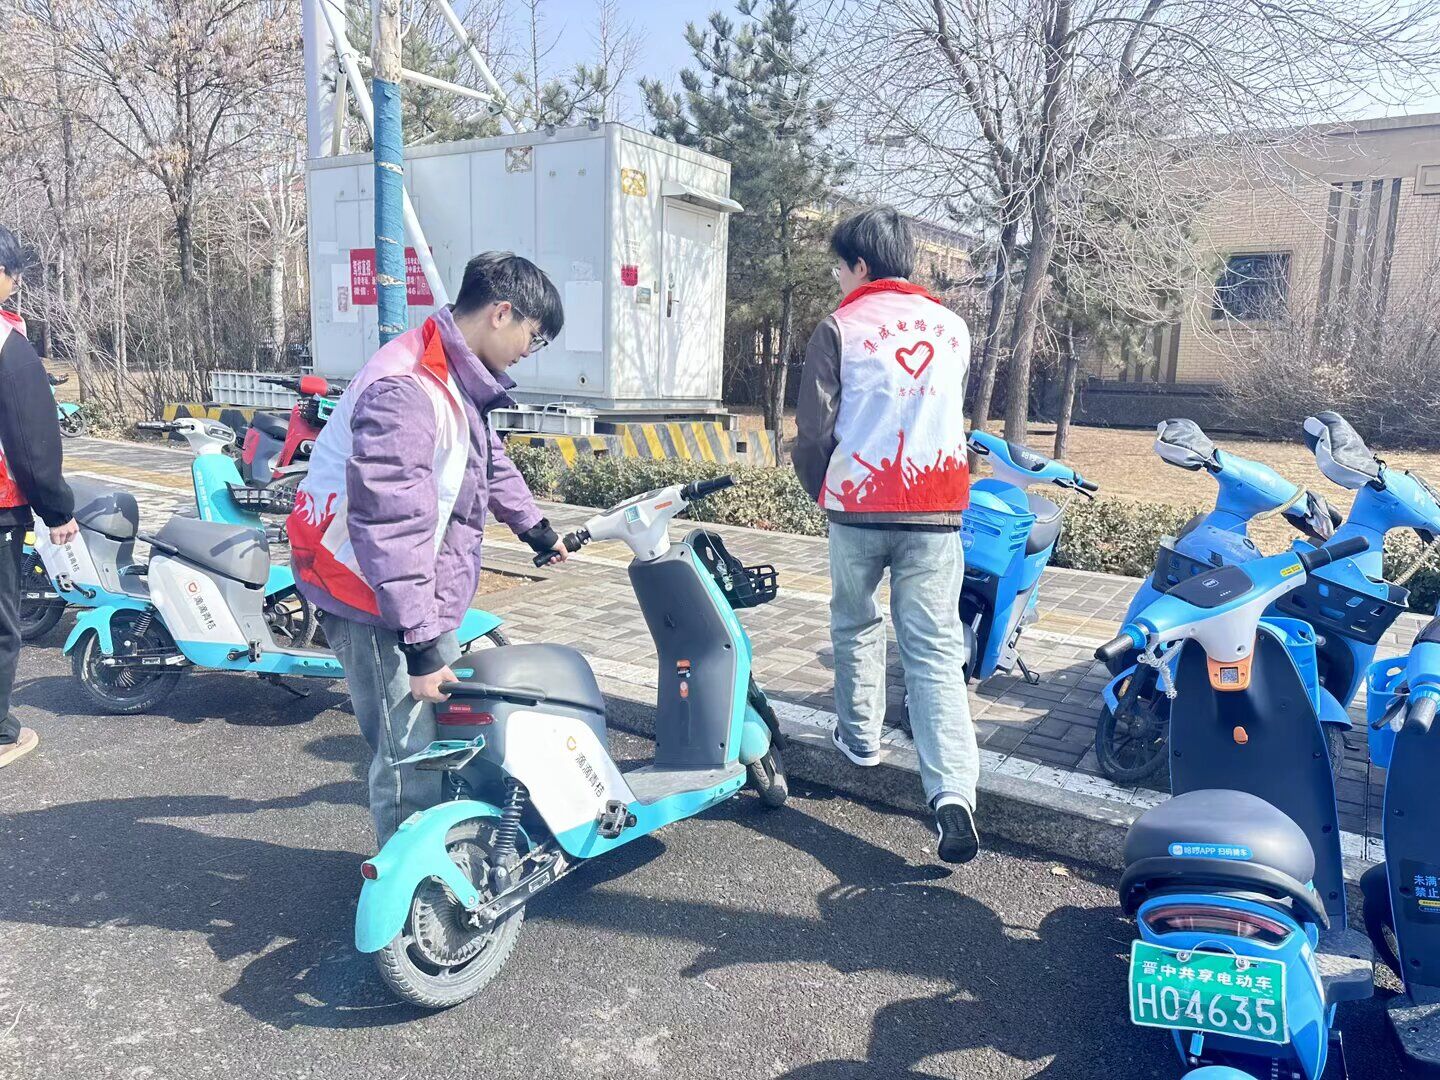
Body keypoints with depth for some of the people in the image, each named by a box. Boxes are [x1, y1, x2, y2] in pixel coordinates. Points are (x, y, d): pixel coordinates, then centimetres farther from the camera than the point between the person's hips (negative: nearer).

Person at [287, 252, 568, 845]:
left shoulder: (458, 380, 8)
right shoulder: (406, 391, -25)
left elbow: (489, 458, 27)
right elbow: (391, 527, -29)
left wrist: (535, 527, 41)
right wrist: (419, 645, -26)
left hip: (424, 594, 10)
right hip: (374, 602, -10)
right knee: (411, 758, -3)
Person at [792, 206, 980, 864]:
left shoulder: (840, 329, -3)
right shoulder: (953, 329, 10)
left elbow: (814, 430, -5)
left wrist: (822, 491, 13)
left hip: (859, 509, -2)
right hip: (937, 513, 2)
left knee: (856, 624, 22)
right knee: (936, 650, 1)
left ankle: (860, 736, 33)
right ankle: (952, 790, -10)